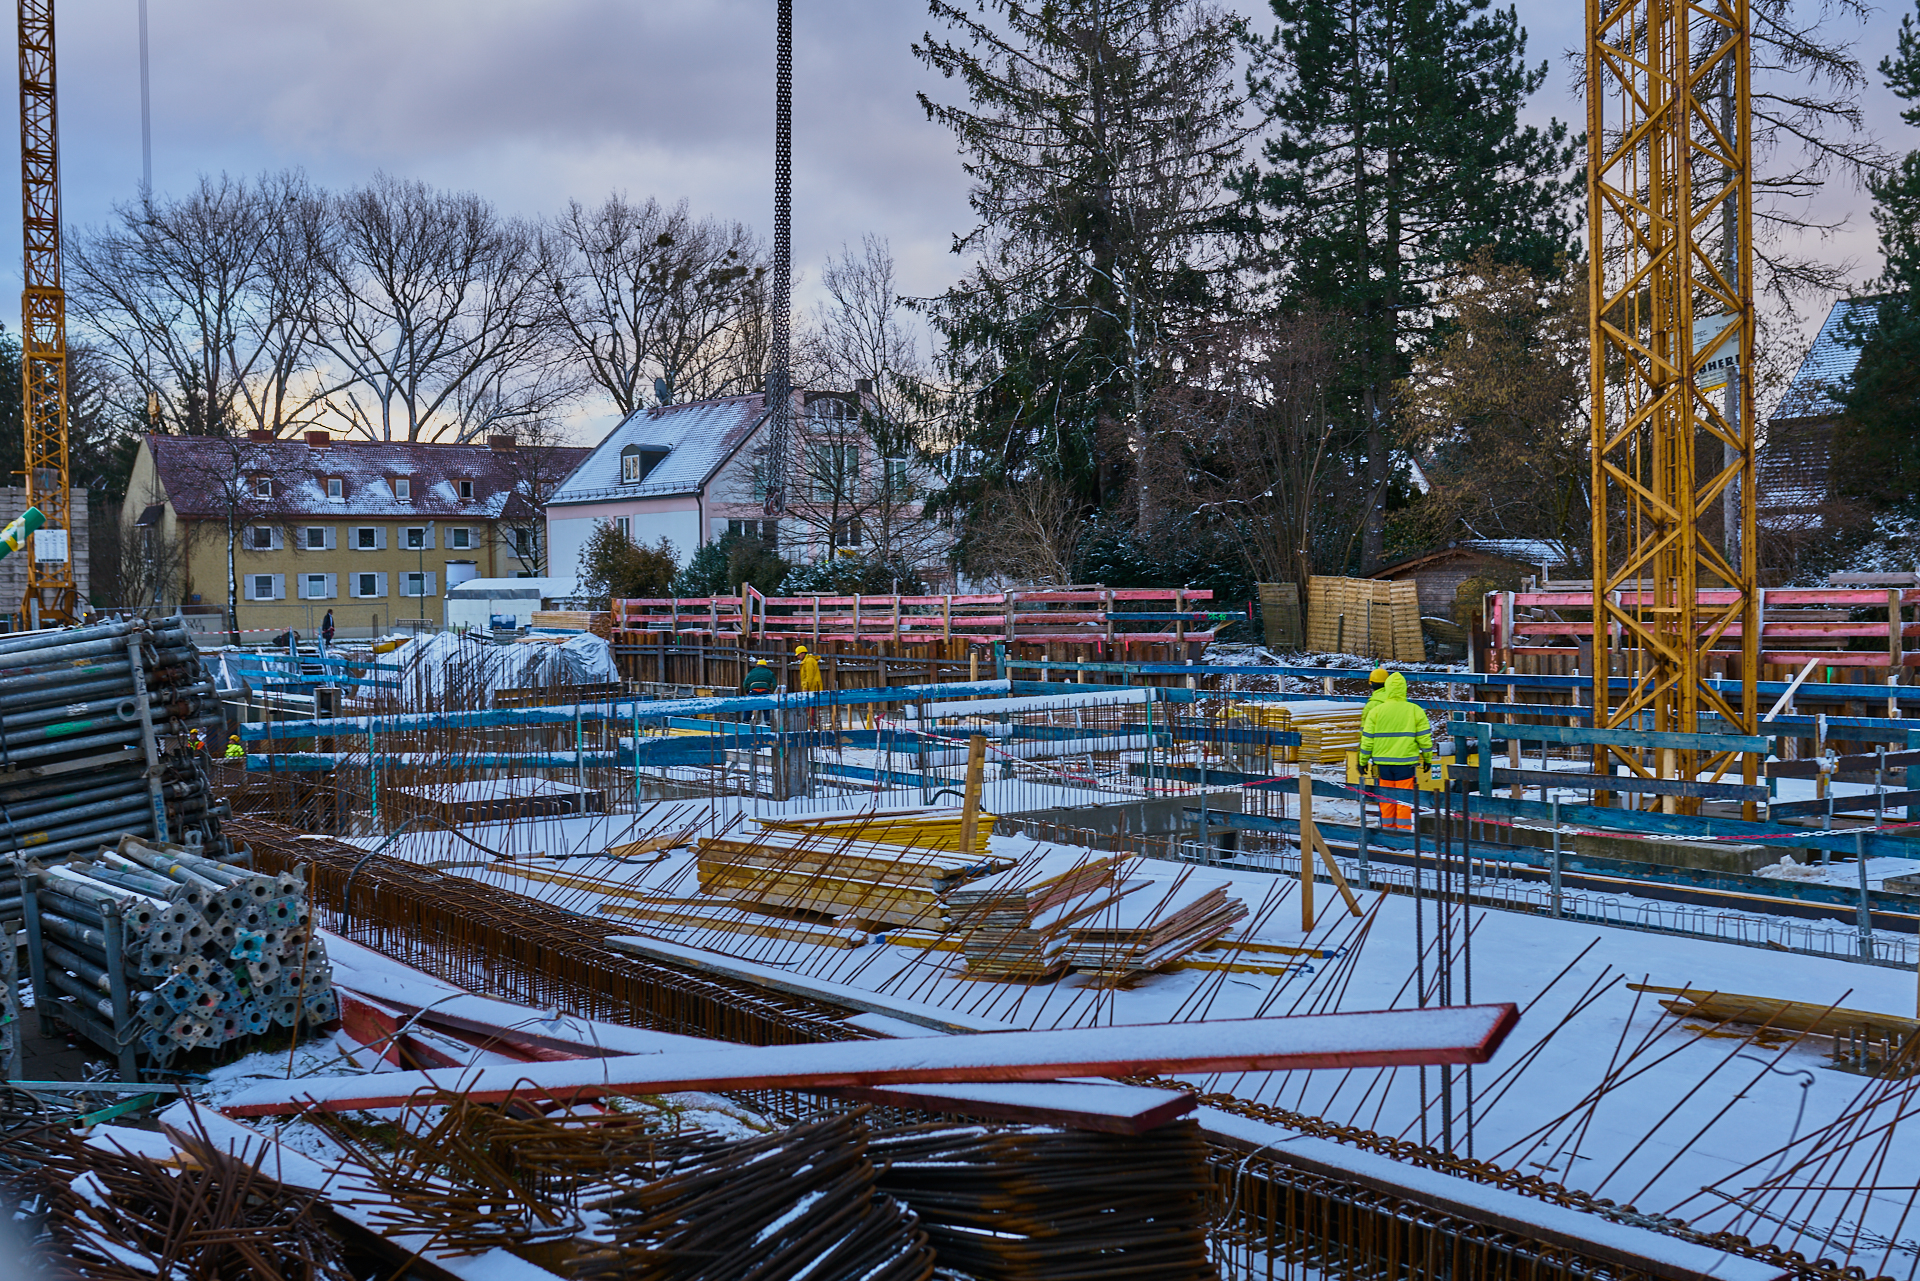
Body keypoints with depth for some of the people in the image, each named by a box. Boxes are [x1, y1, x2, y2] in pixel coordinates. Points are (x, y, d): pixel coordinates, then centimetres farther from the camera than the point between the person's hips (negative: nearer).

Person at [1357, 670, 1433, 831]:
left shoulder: (1375, 710, -2)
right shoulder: (1415, 710, -3)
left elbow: (1367, 739, 0)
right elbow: (1424, 738, -1)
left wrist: (1363, 761, 9)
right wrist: (1428, 758, 12)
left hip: (1383, 762, 1)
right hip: (1406, 762, -1)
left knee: (1386, 800, 11)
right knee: (1404, 799, 3)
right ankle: (1403, 830, 3)